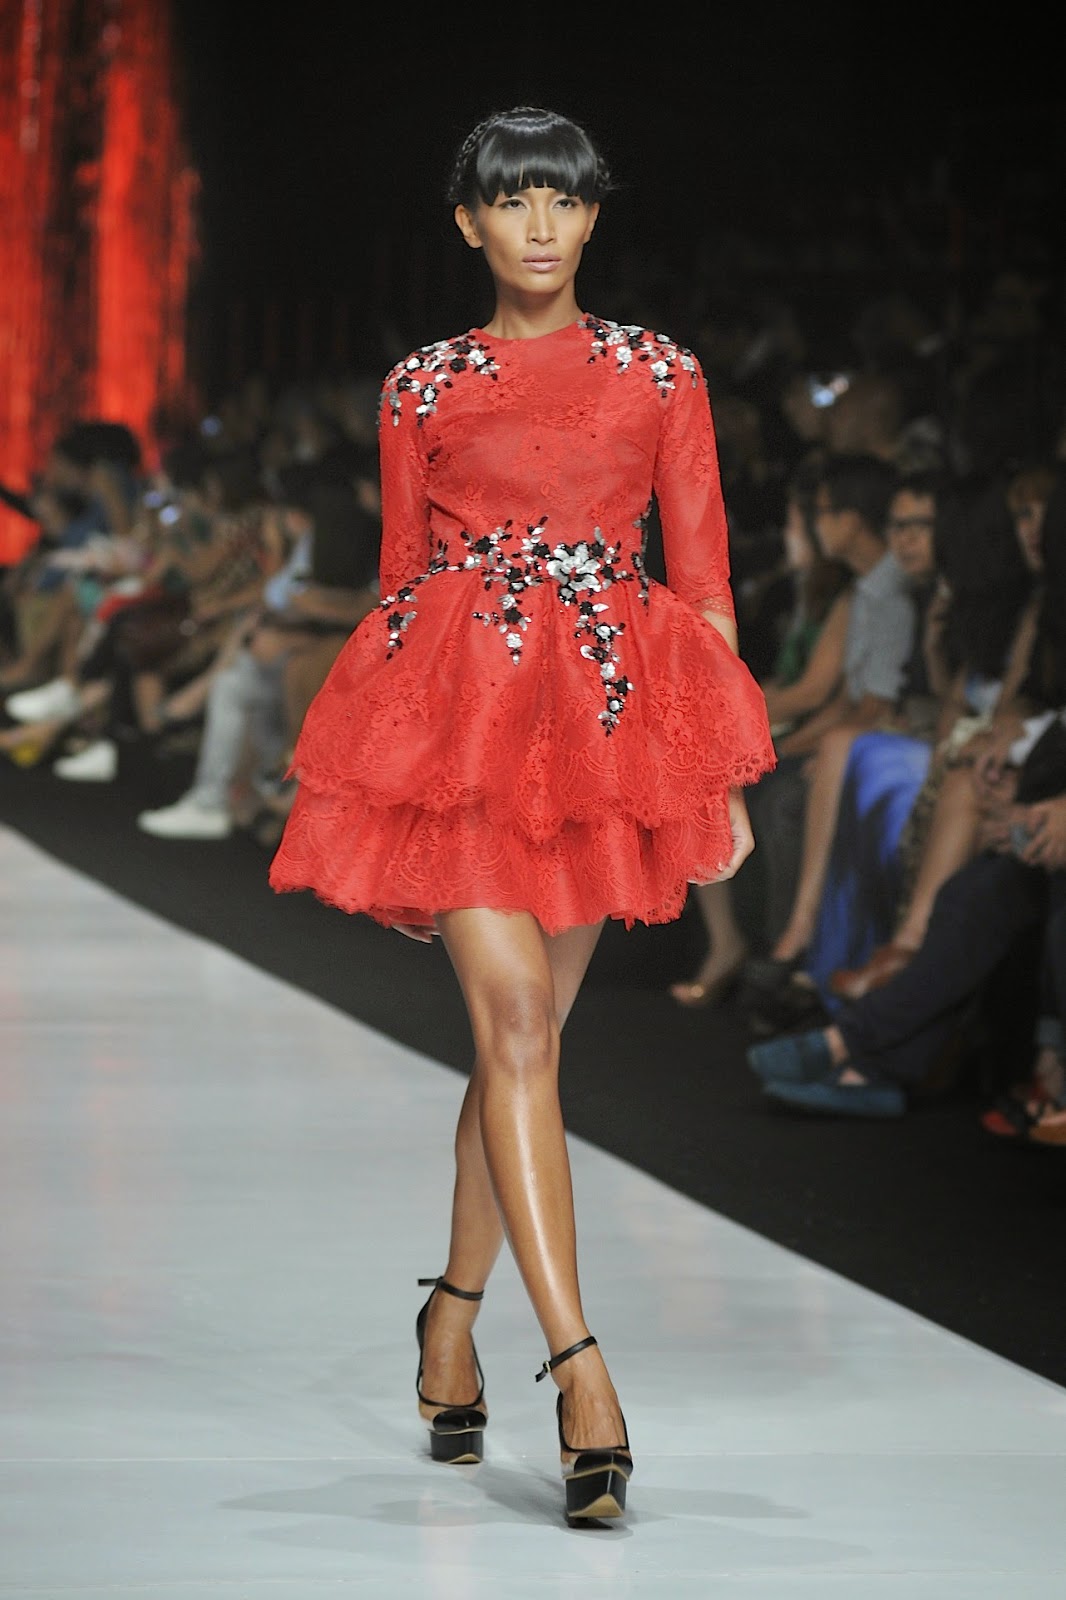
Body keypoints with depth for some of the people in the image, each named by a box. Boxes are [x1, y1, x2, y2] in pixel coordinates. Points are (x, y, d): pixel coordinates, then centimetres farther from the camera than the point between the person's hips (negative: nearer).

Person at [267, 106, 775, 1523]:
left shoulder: (662, 376, 9)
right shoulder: (422, 389, 8)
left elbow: (702, 575, 7)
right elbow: (402, 573, 14)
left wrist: (723, 772, 2)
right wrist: (385, 754, 14)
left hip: (608, 714, 2)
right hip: (455, 706, -2)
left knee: (528, 1033, 8)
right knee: (513, 1014, -15)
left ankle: (455, 1312, 29)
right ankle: (579, 1369, -21)